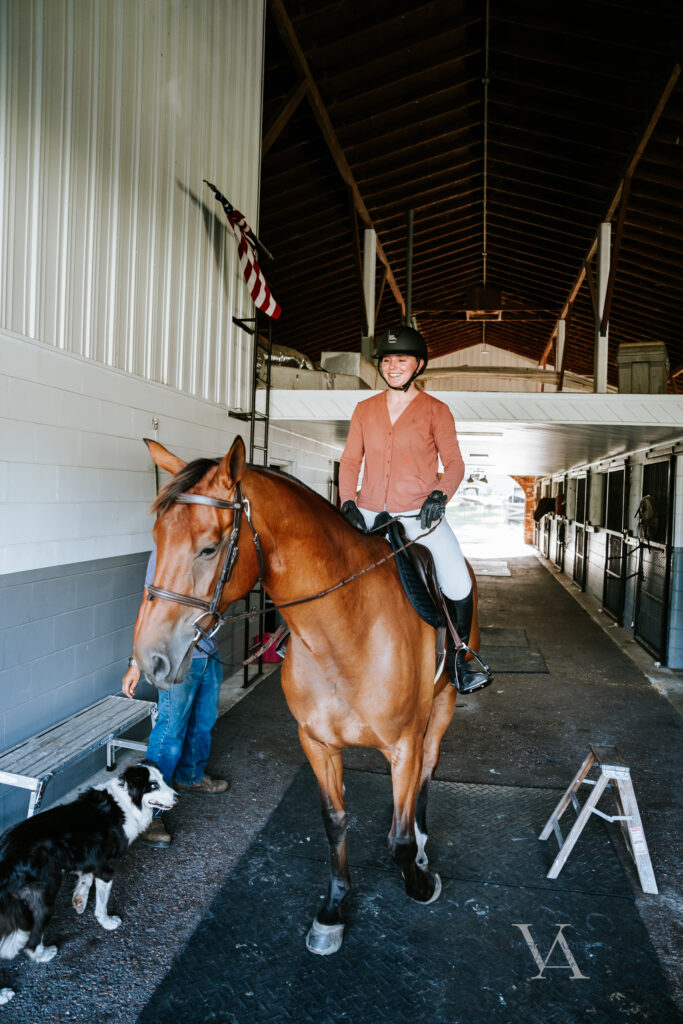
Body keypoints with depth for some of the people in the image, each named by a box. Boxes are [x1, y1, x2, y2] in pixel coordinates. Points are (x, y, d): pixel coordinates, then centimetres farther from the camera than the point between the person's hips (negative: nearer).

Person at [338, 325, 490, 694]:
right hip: (369, 514, 3)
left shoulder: (436, 410, 5)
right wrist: (348, 503, -5)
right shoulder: (364, 409, 12)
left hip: (420, 515, -2)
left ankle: (457, 659, 9)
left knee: (459, 587, -17)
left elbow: (454, 462, 0)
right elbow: (350, 461, 10)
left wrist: (440, 494, -19)